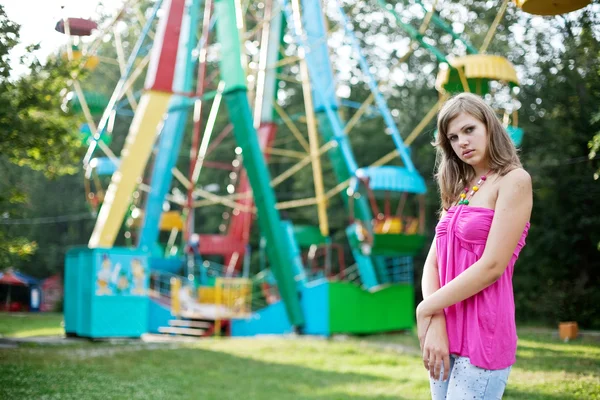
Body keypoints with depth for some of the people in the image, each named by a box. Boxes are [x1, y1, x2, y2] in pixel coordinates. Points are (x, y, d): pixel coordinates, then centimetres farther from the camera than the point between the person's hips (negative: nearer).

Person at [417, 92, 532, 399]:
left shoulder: (514, 180, -7)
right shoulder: (459, 189, 13)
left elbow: (492, 266, -16)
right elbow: (432, 262, 6)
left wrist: (426, 309, -9)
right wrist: (435, 322, -12)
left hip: (484, 335, -7)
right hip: (445, 333, 7)